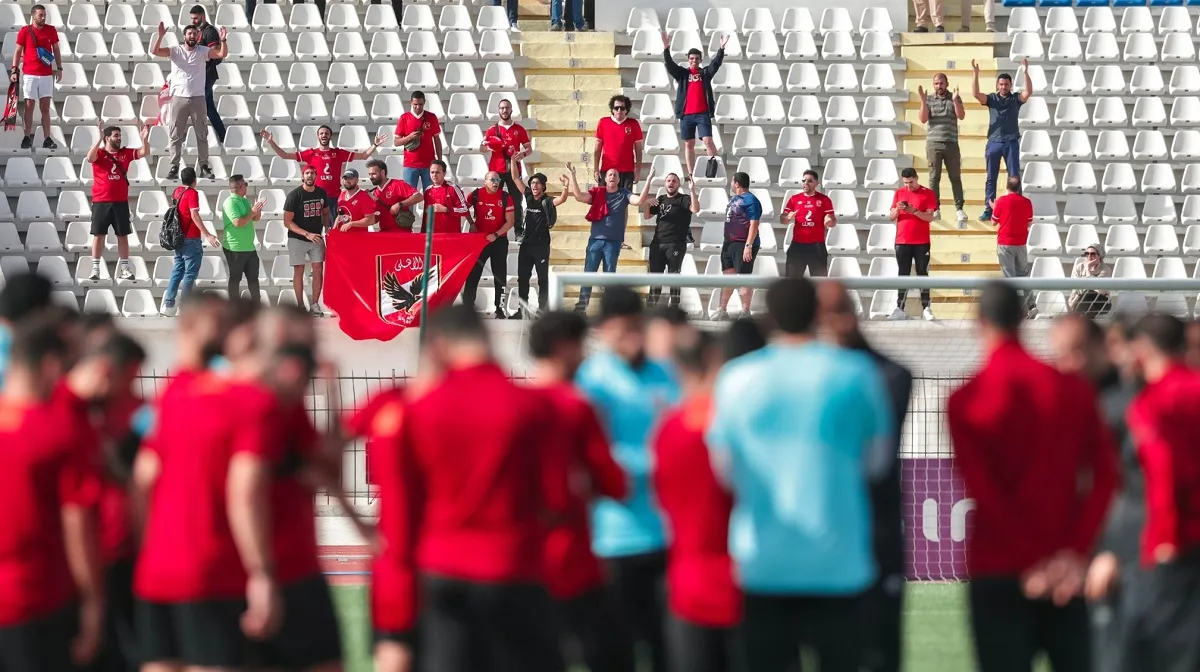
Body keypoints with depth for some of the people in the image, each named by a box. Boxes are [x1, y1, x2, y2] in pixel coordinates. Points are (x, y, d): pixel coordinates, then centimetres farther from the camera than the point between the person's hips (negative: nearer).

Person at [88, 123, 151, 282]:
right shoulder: (99, 153, -4)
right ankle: (95, 269, 2)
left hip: (121, 202, 3)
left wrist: (145, 139, -15)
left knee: (123, 235, 5)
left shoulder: (125, 153, 8)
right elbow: (90, 158, -25)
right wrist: (99, 139, -35)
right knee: (99, 235, -1)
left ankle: (124, 269, 9)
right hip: (101, 202, -3)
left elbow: (144, 153, 4)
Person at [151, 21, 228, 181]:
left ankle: (204, 167, 12)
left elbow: (222, 54, -8)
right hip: (179, 97, -1)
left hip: (198, 98, 1)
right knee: (176, 135, 2)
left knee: (202, 134, 6)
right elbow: (154, 51, -12)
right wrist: (160, 35, -26)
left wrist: (223, 41, -26)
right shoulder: (175, 50, 0)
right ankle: (174, 167, 6)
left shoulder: (203, 51, 3)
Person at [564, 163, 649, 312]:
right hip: (595, 240, 0)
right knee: (588, 273, -2)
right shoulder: (597, 192, 5)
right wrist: (572, 177, -16)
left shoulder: (624, 194, 6)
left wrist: (648, 181, -19)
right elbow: (579, 196, -8)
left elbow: (639, 200, -10)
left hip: (613, 242, 0)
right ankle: (581, 306, -2)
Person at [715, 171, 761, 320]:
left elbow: (754, 224, -18)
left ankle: (745, 313, -2)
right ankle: (723, 311, 14)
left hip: (743, 245, -9)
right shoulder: (734, 199, 17)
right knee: (727, 277, 10)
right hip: (729, 243, 9)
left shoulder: (750, 200, -12)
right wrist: (726, 241, 23)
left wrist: (748, 246, -24)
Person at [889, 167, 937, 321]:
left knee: (922, 274, -2)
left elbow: (930, 217, -7)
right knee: (903, 275, 3)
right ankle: (900, 308, 2)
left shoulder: (927, 193, -1)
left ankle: (926, 308, -4)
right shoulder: (899, 193, 8)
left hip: (921, 242, -3)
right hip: (902, 242, 3)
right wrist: (897, 209, -13)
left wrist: (915, 211, -21)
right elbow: (891, 217, 8)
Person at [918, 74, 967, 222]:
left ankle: (959, 209, 1)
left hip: (951, 143, 0)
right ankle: (935, 209, 2)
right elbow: (923, 119, -3)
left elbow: (961, 116, -6)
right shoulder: (929, 99, 6)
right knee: (934, 177, 0)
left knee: (955, 177, 1)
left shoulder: (955, 99, 7)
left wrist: (955, 100, -19)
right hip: (933, 143, 0)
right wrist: (923, 101, -15)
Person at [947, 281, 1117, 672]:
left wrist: (1032, 562, -8)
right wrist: (1074, 552, -5)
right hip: (1064, 573, 3)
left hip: (998, 570, -3)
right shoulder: (1074, 390, 4)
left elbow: (982, 491, -11)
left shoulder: (965, 402, -5)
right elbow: (1104, 474, -2)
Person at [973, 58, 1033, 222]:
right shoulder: (991, 99, 7)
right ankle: (989, 210, 7)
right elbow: (975, 93, -8)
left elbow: (1028, 91, -13)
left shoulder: (1016, 99, 5)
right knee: (991, 178, 4)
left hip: (1011, 142, -1)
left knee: (1014, 177, 0)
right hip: (994, 142, 1)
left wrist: (1025, 72, -25)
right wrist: (976, 74, -18)